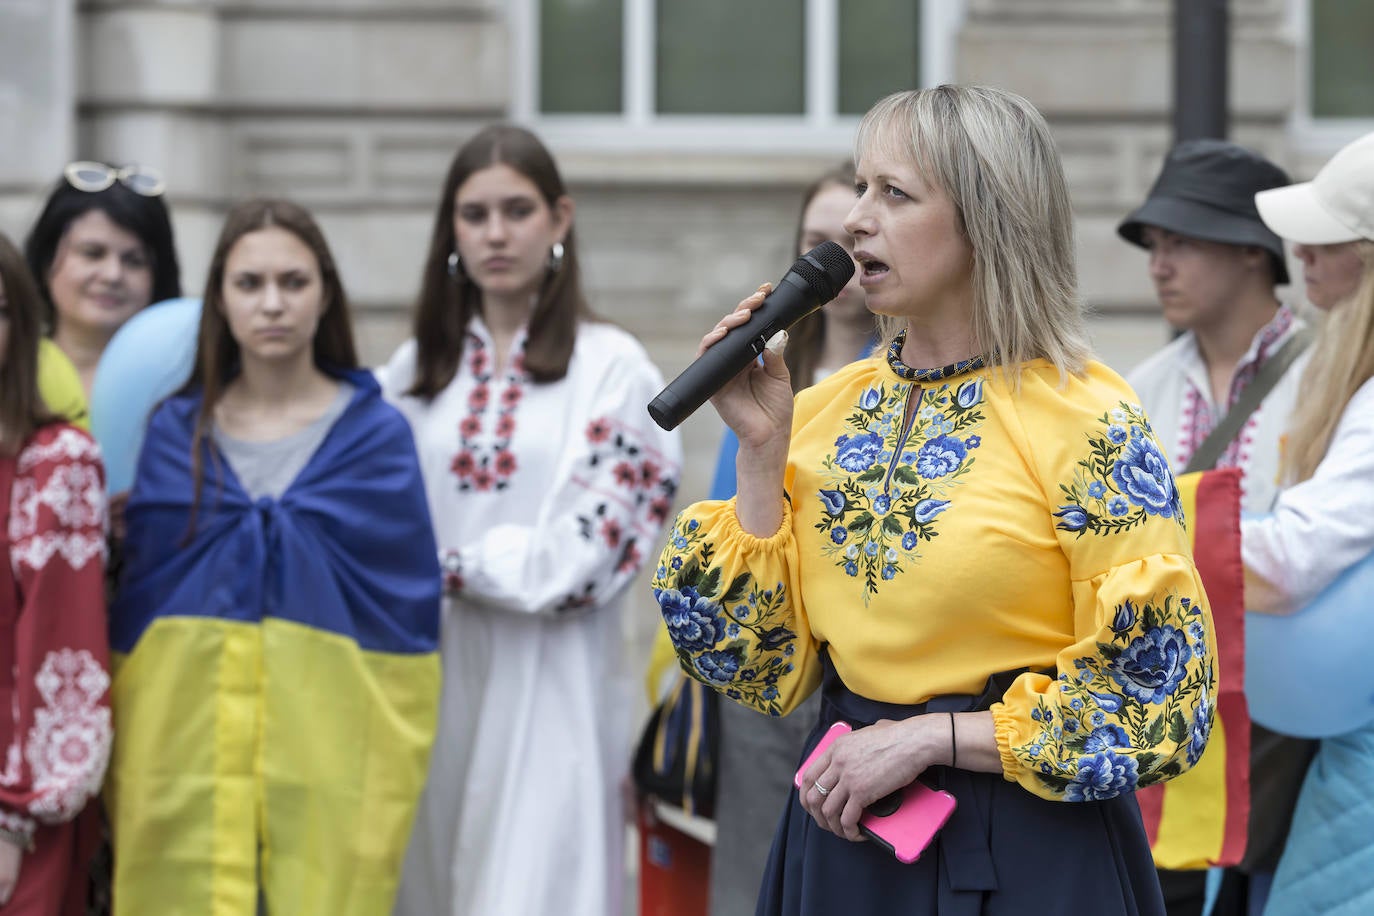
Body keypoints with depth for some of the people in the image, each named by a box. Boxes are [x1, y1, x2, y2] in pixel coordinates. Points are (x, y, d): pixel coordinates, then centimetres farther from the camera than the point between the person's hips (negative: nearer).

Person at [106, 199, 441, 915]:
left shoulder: (375, 436, 2)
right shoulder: (172, 433, 9)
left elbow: (410, 609, 2)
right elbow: (128, 607, 10)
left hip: (326, 766, -1)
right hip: (186, 749, 2)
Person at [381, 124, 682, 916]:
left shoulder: (611, 366, -2)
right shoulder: (417, 368, 12)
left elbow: (581, 555, -9)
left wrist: (451, 568, -4)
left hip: (549, 694, -4)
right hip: (432, 688, 4)